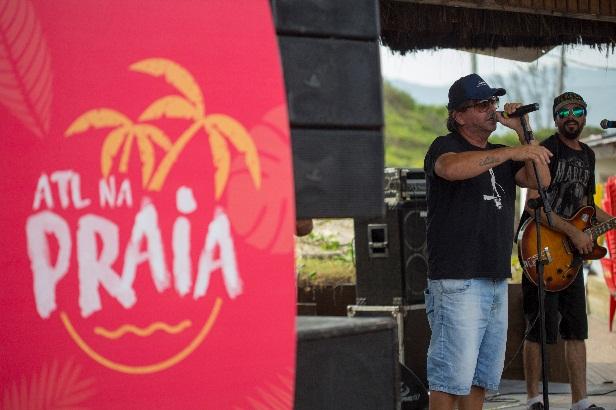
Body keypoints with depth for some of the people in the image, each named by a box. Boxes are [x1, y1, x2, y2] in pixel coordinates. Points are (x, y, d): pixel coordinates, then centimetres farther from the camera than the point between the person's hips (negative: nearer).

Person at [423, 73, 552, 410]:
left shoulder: (500, 155, 20)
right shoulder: (445, 146, -4)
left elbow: (540, 180, 7)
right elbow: (451, 168, -29)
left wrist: (523, 132, 1)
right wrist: (513, 152, -31)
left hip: (497, 280, 8)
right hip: (457, 281, -8)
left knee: (482, 377, 12)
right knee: (452, 378, -10)